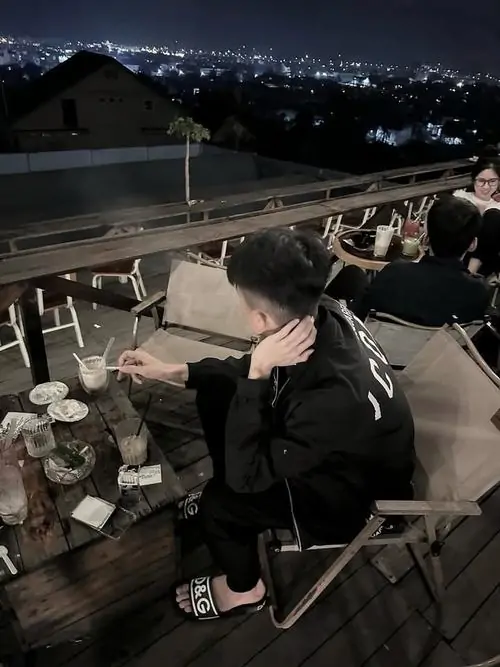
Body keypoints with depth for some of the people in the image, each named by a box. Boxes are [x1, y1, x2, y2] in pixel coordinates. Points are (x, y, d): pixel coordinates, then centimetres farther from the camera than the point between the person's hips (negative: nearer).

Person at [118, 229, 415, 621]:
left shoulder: (335, 399, -42)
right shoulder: (323, 320, -20)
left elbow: (245, 473, -29)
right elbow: (251, 369, -1)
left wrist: (257, 373, -35)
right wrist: (173, 371, -4)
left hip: (357, 493, -6)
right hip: (318, 448, 7)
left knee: (218, 502, -14)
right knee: (216, 391, 1)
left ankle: (244, 588, 22)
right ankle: (229, 501, 26)